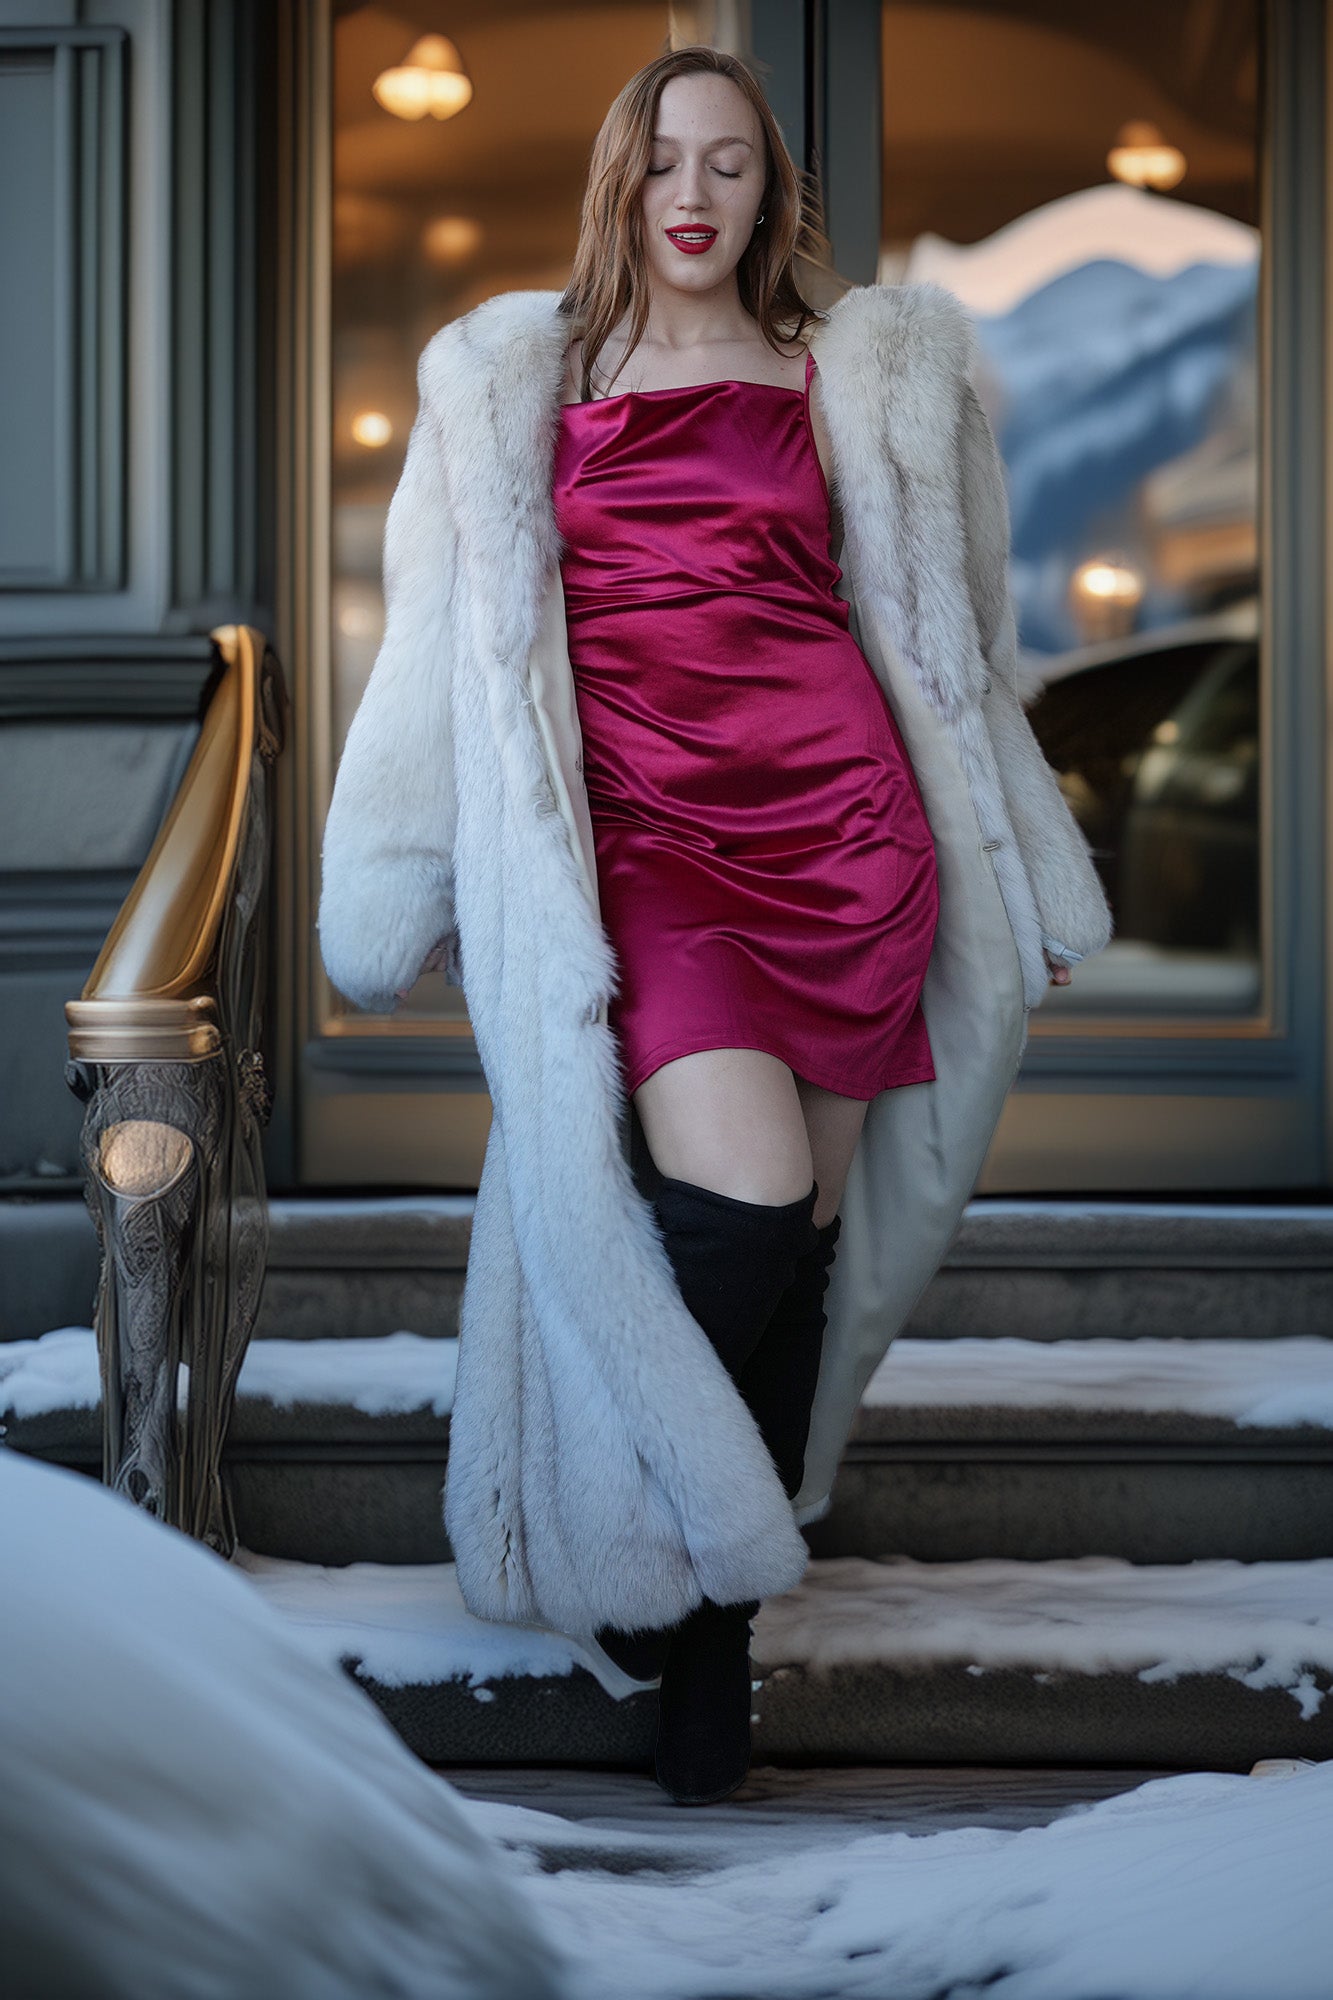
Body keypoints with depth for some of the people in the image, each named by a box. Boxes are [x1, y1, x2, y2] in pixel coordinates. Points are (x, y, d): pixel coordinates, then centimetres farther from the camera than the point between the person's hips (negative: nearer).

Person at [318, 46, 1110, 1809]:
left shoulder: (857, 371, 15)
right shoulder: (526, 378, 13)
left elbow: (930, 627, 20)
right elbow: (462, 641, 15)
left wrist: (1009, 873, 19)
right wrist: (414, 896, 14)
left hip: (836, 819, 2)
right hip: (639, 825, -1)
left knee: (797, 1240, 1)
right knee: (742, 1210, -20)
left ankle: (718, 1628, 16)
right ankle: (652, 1546, 4)